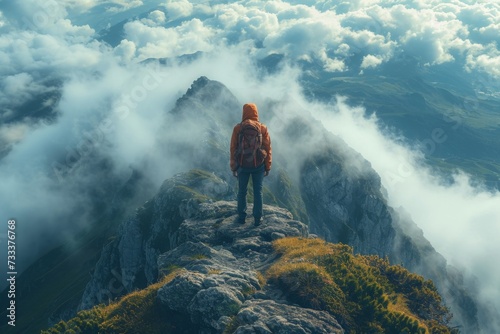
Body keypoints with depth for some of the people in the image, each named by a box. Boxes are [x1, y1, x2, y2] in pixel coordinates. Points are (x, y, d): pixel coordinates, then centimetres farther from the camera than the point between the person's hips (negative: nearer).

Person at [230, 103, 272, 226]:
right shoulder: (263, 128, -3)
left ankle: (241, 217, 20)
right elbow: (267, 148, -1)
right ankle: (257, 218, 12)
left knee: (242, 191, 14)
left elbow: (233, 148, -1)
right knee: (258, 191, 9)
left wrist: (233, 167, 8)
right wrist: (268, 167, 7)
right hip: (259, 165, 0)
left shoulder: (238, 128, -4)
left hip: (242, 165, 0)